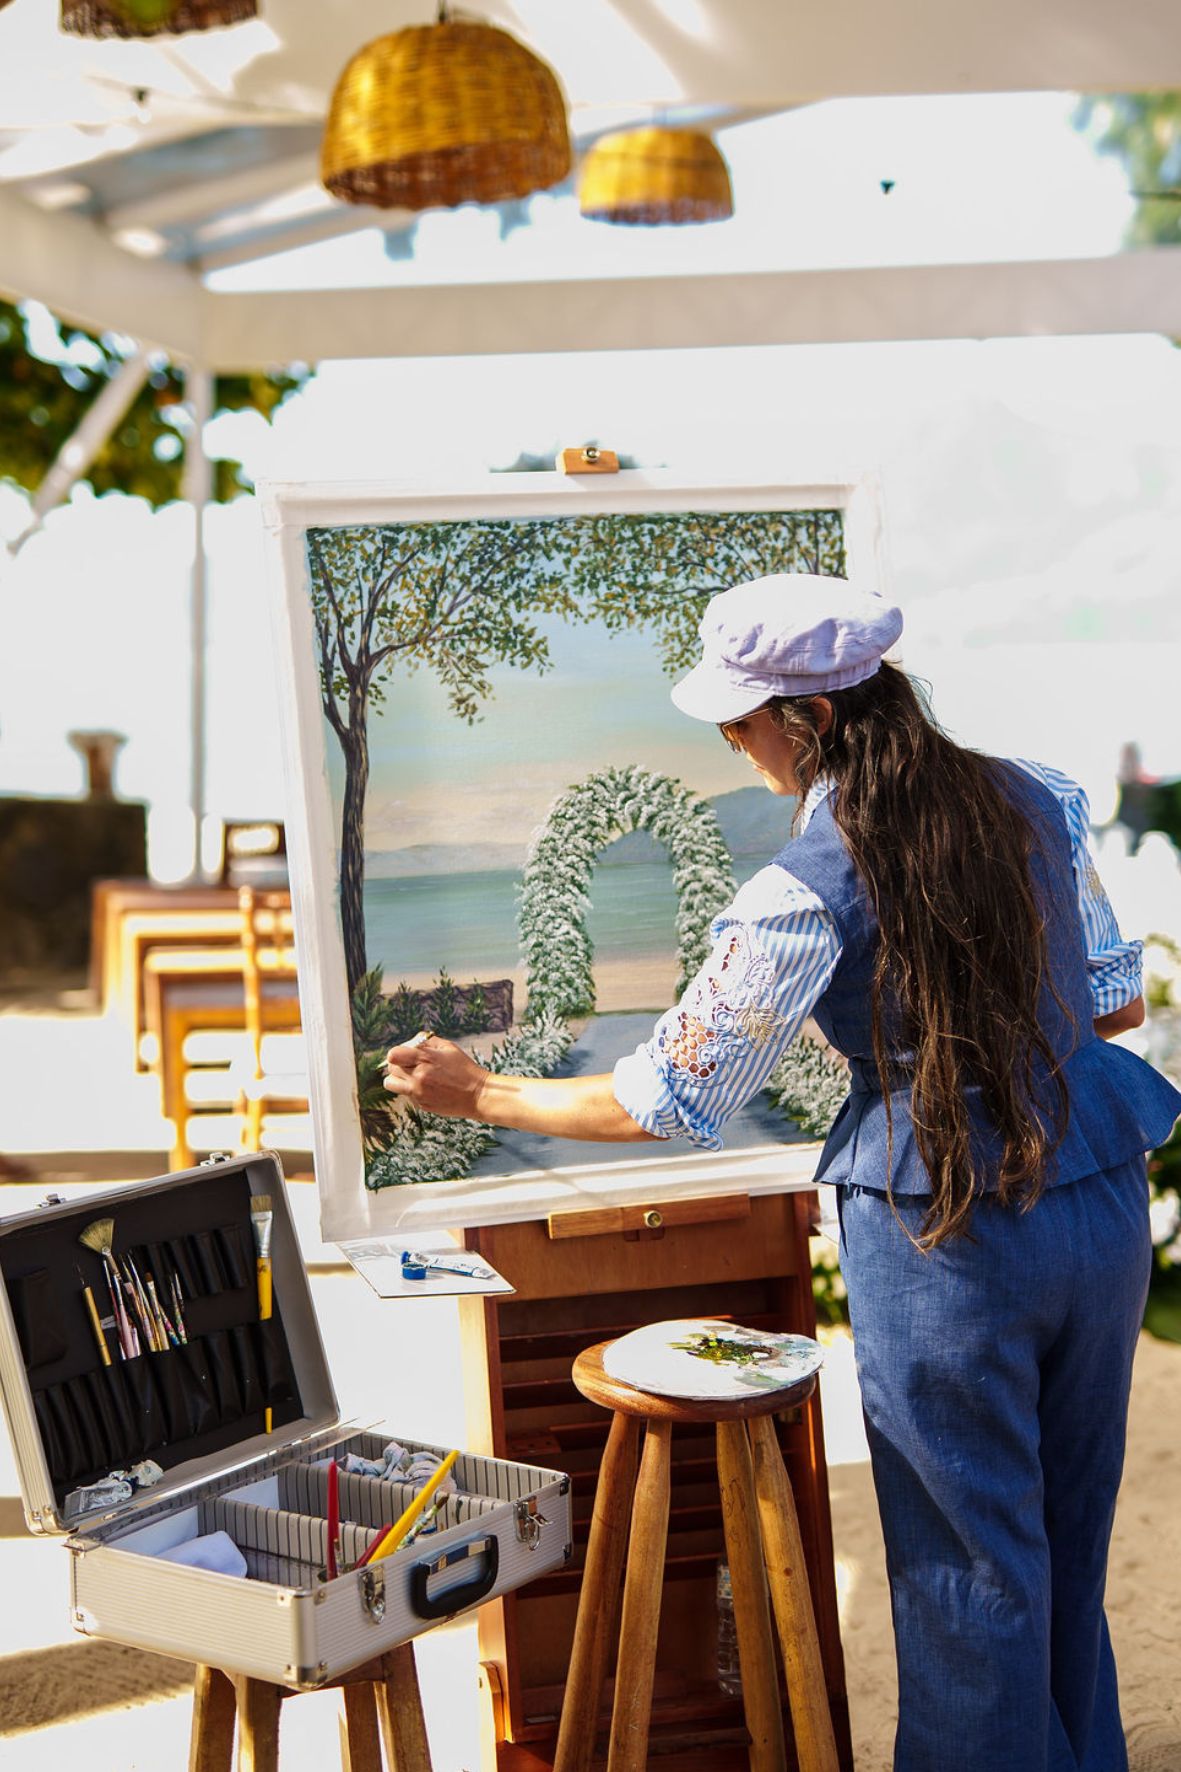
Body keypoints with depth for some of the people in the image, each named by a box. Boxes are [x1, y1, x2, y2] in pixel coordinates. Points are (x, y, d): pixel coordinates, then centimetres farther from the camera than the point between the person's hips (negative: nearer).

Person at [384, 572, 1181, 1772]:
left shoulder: (807, 890, -17)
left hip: (945, 1236, -6)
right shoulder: (1037, 800, 0)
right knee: (1069, 1541, 22)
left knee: (969, 1561, 12)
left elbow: (668, 1101, -11)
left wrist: (482, 1096, 1)